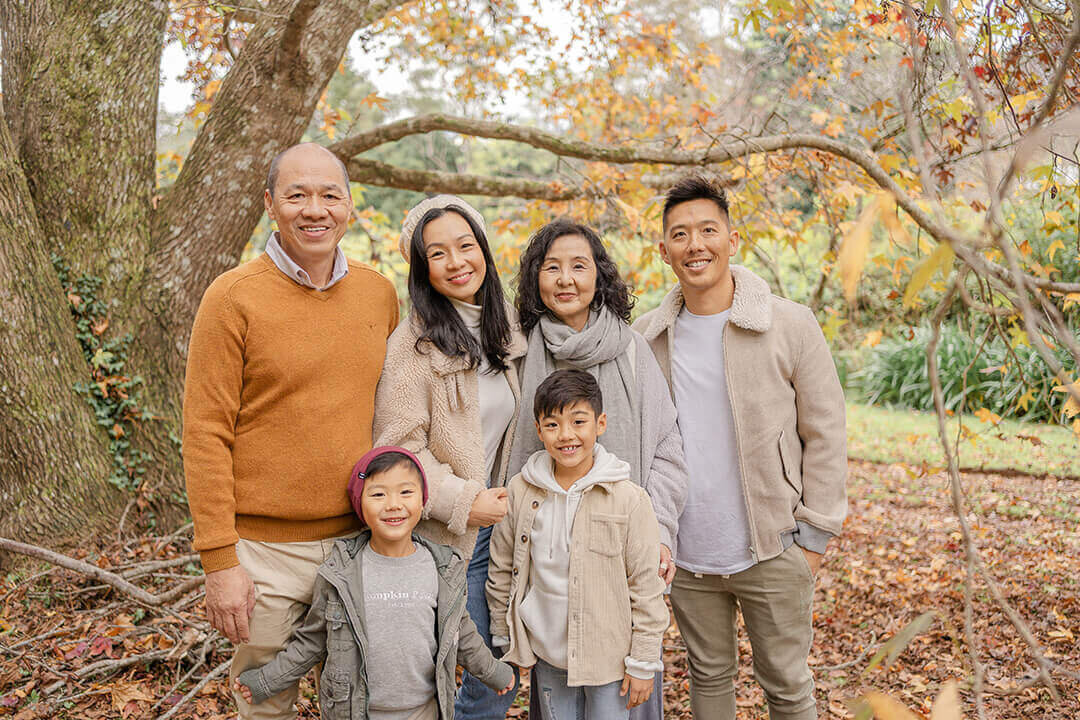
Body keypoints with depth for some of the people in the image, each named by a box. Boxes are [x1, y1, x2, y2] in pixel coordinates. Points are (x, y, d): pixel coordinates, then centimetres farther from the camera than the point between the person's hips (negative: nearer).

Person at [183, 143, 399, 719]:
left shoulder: (380, 294, 5)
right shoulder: (233, 298, -9)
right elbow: (205, 434, -10)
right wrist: (217, 560, -12)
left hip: (358, 539, 4)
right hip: (265, 548, -4)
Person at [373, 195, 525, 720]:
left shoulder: (503, 331, 9)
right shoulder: (414, 344, -13)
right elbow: (397, 449, -15)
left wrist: (511, 500, 12)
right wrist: (461, 502, -18)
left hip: (497, 527, 6)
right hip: (442, 538, -6)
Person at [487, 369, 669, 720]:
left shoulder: (628, 499, -13)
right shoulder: (521, 491, -4)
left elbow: (646, 586, -8)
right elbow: (502, 570, 7)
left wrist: (643, 663, -6)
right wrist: (504, 644, 11)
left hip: (608, 658, -3)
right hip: (547, 657, 3)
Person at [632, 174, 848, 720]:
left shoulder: (789, 325, -7)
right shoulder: (645, 337, 1)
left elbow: (825, 434, -3)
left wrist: (813, 536, -5)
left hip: (772, 552, -2)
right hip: (685, 556, 3)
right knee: (708, 676, 18)